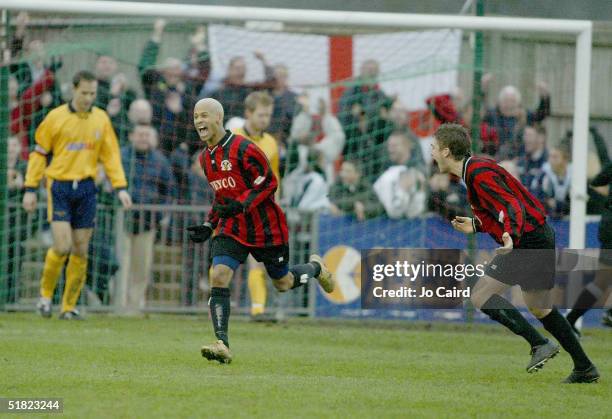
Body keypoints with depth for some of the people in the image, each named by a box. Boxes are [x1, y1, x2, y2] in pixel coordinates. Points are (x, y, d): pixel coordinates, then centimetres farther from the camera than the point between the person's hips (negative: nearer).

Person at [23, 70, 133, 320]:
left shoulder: (101, 119, 6)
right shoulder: (56, 117, -2)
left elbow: (111, 156, 10)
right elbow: (39, 154, 4)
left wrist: (120, 187, -1)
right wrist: (30, 189, 1)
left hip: (86, 188, 3)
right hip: (60, 186, -3)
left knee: (80, 251, 2)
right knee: (62, 246, -13)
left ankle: (69, 306, 11)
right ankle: (46, 294, 10)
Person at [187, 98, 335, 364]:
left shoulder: (243, 149, -18)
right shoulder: (205, 158, 8)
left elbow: (269, 184, -16)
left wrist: (241, 205, -29)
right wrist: (209, 226, 9)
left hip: (265, 228, -5)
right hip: (231, 229, 6)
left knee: (283, 283, 11)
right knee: (219, 277, -17)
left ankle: (316, 267, 45)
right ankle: (222, 344, -21)